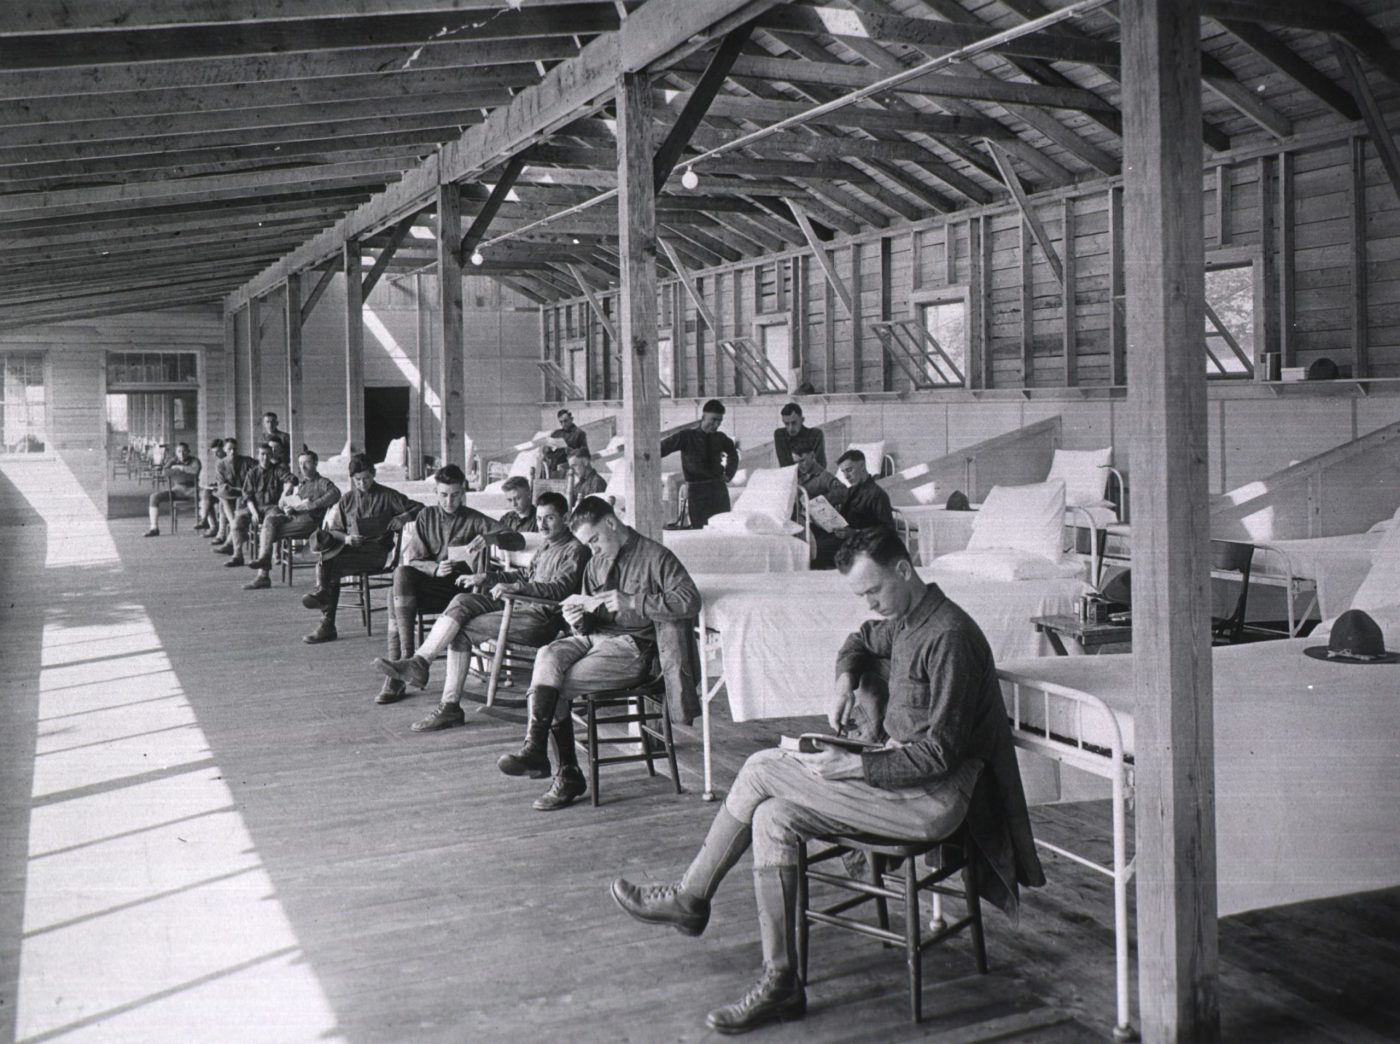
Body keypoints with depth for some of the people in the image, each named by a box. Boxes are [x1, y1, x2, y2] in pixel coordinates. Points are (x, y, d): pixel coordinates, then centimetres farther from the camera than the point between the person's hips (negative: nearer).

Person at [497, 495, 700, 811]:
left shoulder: (654, 556, -5)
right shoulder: (596, 564, 16)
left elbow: (689, 601, -18)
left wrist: (627, 601, -20)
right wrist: (579, 619, -6)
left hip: (635, 646, -6)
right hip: (596, 637, 6)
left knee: (554, 685, -23)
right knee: (548, 656, -24)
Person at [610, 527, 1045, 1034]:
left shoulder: (949, 636, -20)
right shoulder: (905, 621, 9)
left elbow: (939, 752, -22)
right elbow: (859, 642, 33)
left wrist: (855, 766, -23)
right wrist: (846, 682, 11)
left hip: (933, 798, -9)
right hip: (902, 771, 9)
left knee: (762, 769, -10)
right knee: (773, 818, -4)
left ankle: (690, 898, 4)